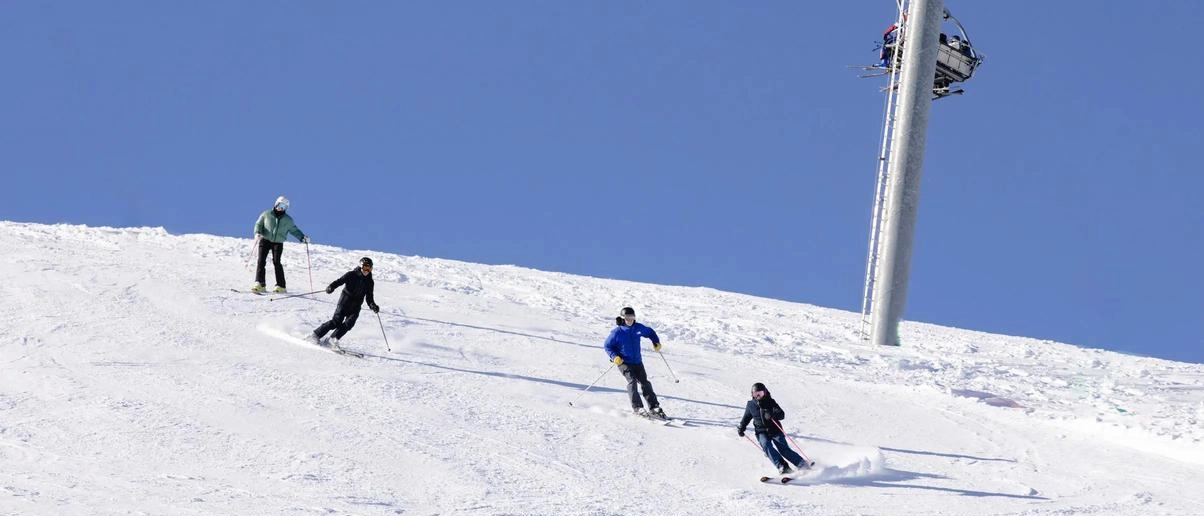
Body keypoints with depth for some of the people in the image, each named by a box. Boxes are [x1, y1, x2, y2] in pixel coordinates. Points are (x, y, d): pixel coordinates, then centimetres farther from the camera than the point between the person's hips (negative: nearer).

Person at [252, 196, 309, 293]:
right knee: (261, 261, -11)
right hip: (265, 240, 0)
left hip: (278, 243, 0)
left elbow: (294, 230, 16)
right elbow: (258, 224, 8)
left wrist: (302, 237, 1)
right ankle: (259, 284, -11)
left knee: (276, 262, -13)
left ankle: (280, 286, -9)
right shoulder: (266, 214, 4)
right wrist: (257, 233, -12)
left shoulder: (288, 220, 7)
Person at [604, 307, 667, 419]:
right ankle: (638, 408, -25)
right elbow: (608, 346, -2)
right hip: (623, 362, -4)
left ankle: (654, 408, 8)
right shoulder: (617, 332, -9)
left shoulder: (638, 328, 1)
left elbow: (650, 332, 20)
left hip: (637, 362, 4)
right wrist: (614, 357, -16)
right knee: (632, 381, -23)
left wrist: (656, 342, 6)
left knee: (645, 383, 2)